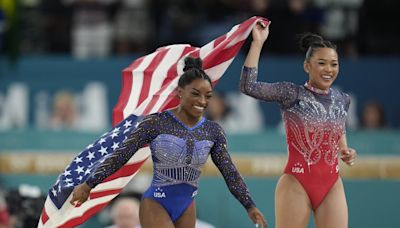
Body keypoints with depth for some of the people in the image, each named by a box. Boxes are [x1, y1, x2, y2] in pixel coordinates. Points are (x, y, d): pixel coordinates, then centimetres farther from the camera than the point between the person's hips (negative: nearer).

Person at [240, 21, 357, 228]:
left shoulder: (342, 100, 8)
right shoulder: (292, 94, -7)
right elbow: (248, 86, -20)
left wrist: (345, 151, 8)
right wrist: (258, 42, -20)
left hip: (332, 187, 5)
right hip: (296, 185, -5)